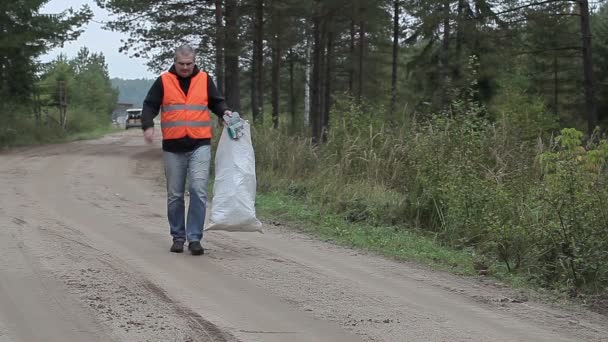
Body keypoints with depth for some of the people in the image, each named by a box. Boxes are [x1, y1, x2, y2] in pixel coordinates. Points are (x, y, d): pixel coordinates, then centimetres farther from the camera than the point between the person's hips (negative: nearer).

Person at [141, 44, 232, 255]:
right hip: (173, 147, 1)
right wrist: (148, 125, -12)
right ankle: (178, 237, 20)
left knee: (198, 190, -14)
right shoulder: (163, 81, 4)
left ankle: (194, 238, -10)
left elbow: (216, 102, 17)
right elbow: (150, 105, 5)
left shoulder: (204, 80, 7)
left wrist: (225, 112, -4)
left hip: (200, 145, -1)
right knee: (174, 195, 8)